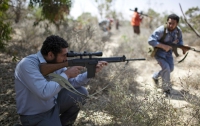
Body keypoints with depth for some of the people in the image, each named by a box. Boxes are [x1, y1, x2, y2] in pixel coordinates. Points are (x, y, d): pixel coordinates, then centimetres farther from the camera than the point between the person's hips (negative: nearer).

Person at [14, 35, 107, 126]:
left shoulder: (56, 62, -3)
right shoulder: (27, 64, -27)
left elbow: (72, 82, 4)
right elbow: (45, 92, -36)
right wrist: (66, 74, -26)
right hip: (35, 116, -8)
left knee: (81, 93, 2)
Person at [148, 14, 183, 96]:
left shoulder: (178, 31, -12)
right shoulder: (161, 30, -30)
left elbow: (180, 41, 3)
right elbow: (150, 41, -35)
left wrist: (175, 43, -22)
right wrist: (163, 46, -39)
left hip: (168, 52, 7)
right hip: (158, 52, -7)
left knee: (171, 68, 12)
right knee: (166, 68, -16)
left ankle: (155, 76, 38)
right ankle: (166, 88, 3)